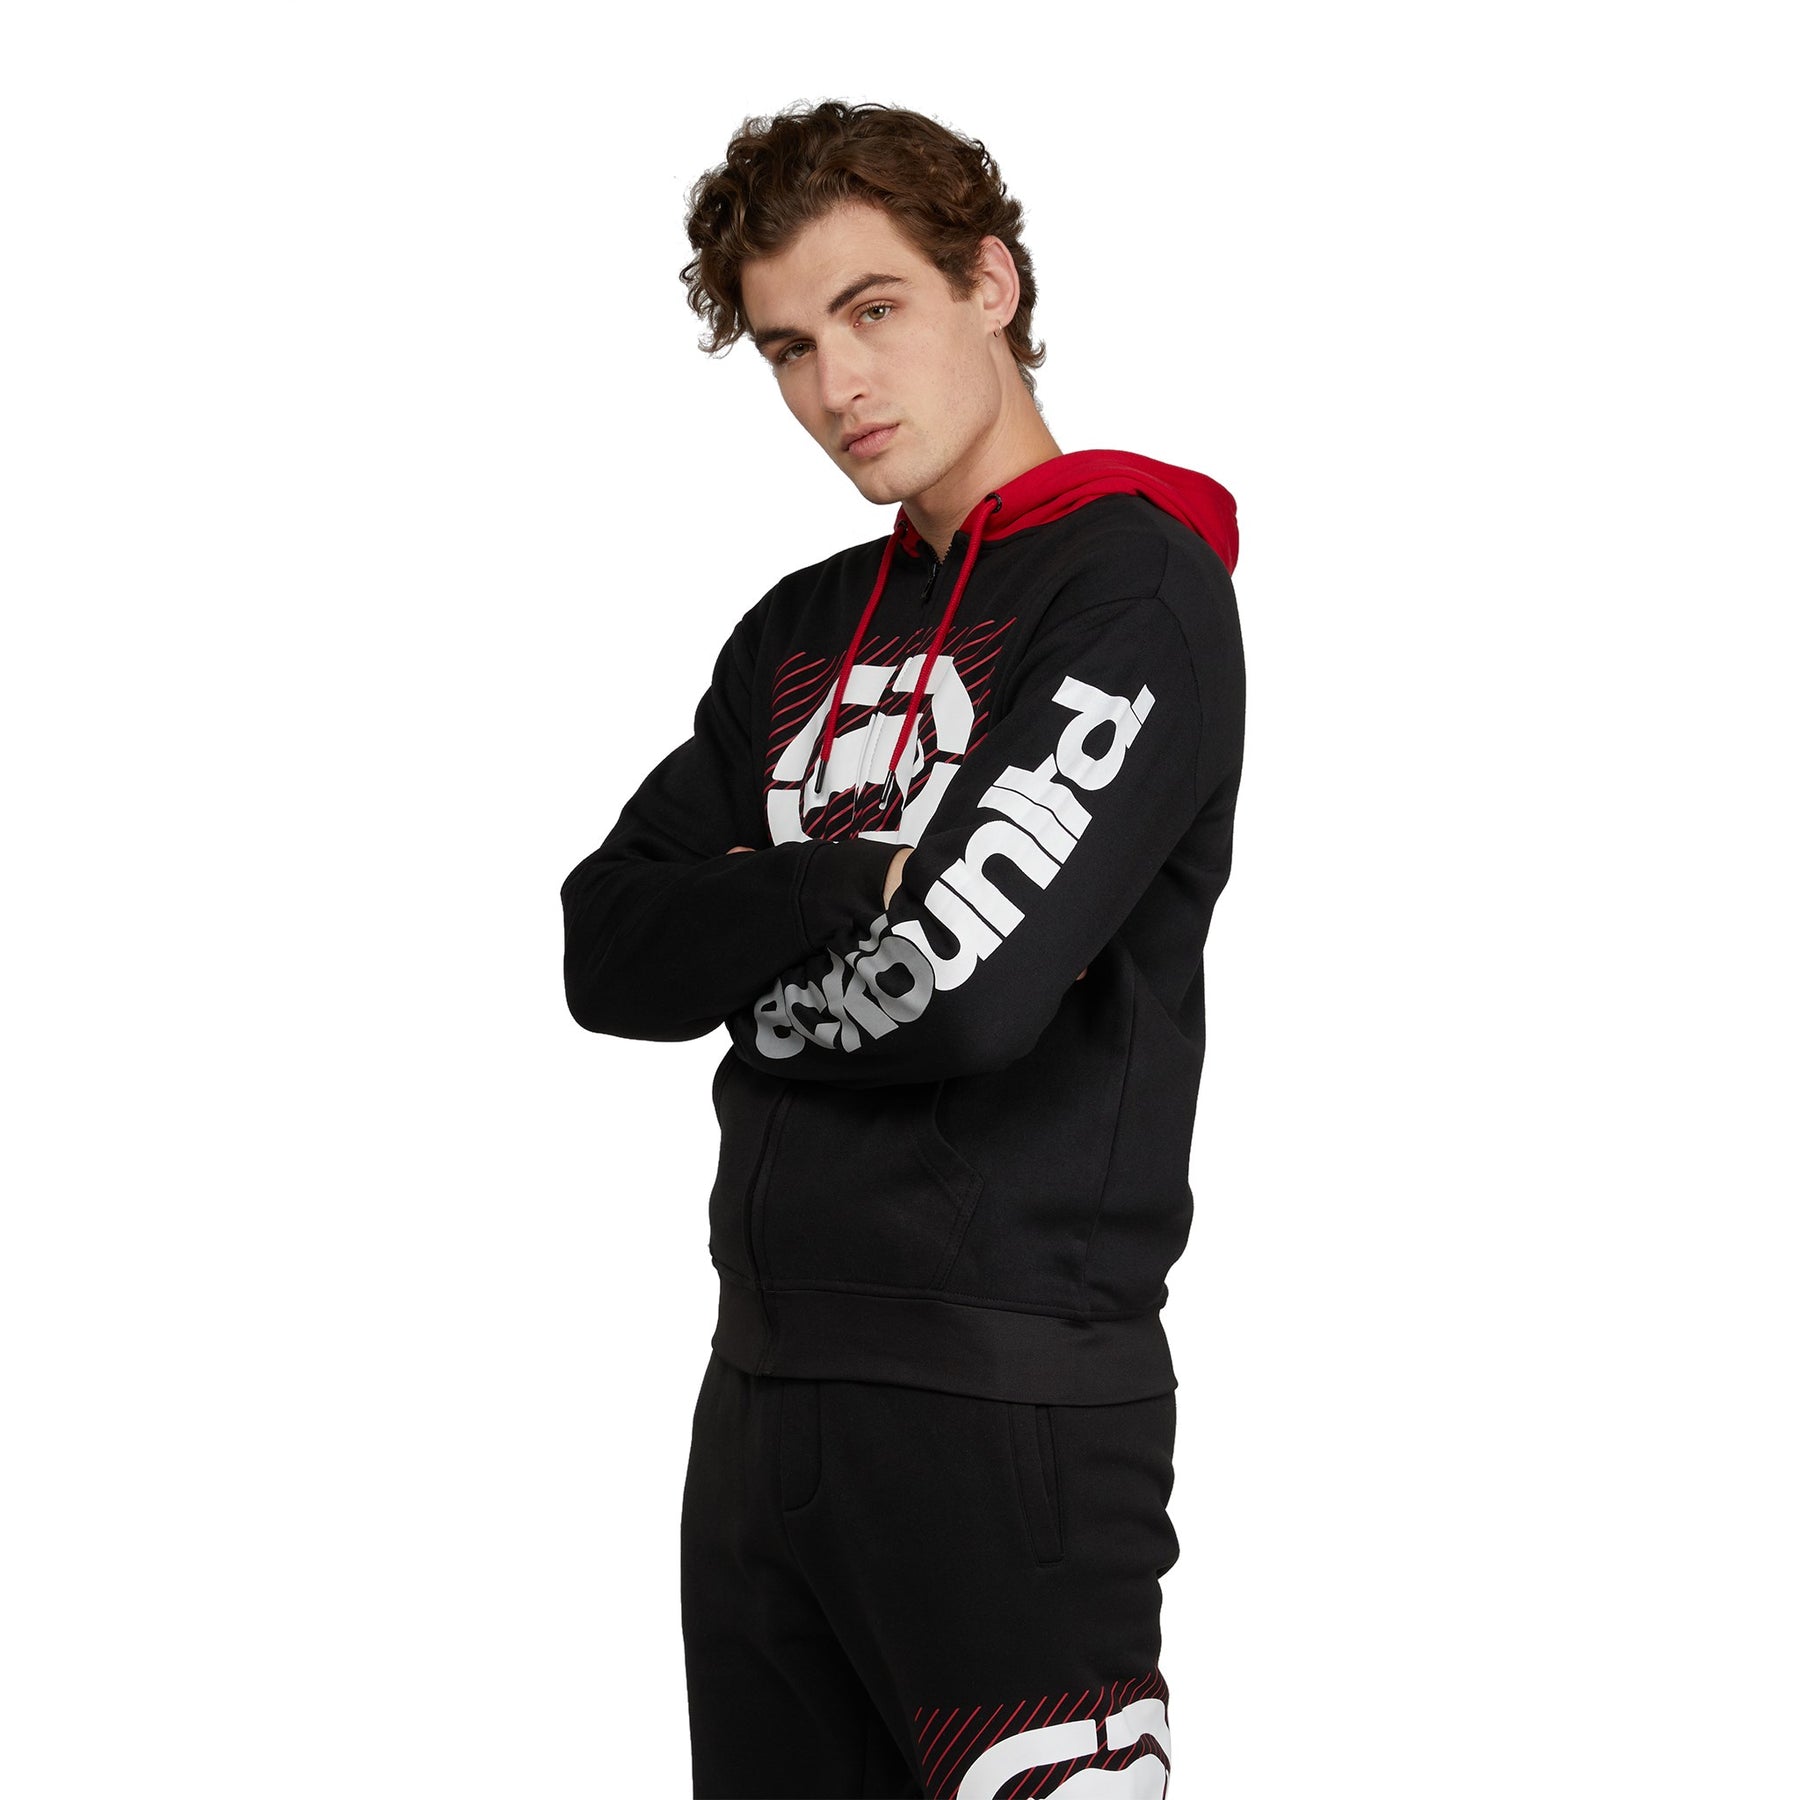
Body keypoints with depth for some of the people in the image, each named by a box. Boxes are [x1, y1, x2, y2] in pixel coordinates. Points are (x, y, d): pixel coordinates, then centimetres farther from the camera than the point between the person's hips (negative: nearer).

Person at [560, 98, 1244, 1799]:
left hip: (1008, 1400, -7)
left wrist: (753, 984, 0)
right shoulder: (800, 634, 16)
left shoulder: (1136, 588, -8)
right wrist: (859, 892, -7)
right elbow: (607, 953, 7)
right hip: (765, 1384, 7)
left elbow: (970, 988, -19)